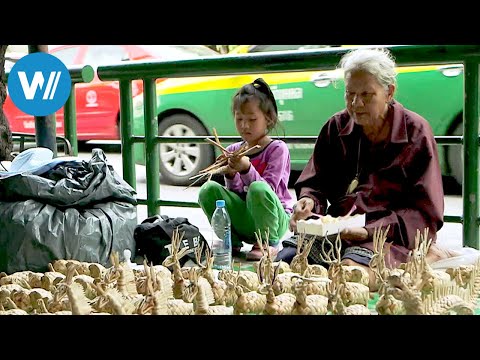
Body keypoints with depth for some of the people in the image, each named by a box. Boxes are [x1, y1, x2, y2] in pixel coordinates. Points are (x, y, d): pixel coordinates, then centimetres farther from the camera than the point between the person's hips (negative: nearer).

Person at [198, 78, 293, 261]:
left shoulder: (277, 149, -5)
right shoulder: (234, 151, 9)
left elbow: (267, 190, -15)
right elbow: (235, 192, 5)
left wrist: (246, 169, -29)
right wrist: (230, 175, -15)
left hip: (273, 221, -4)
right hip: (244, 221, 4)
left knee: (258, 189, -35)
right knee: (208, 189, -18)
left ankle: (269, 244, -11)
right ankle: (232, 242, -1)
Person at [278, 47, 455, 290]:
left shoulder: (415, 132, -2)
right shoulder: (336, 127, 11)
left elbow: (426, 213, -6)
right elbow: (314, 184, 13)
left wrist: (370, 230, -20)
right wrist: (308, 203, -14)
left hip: (391, 235, -6)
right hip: (336, 230, 6)